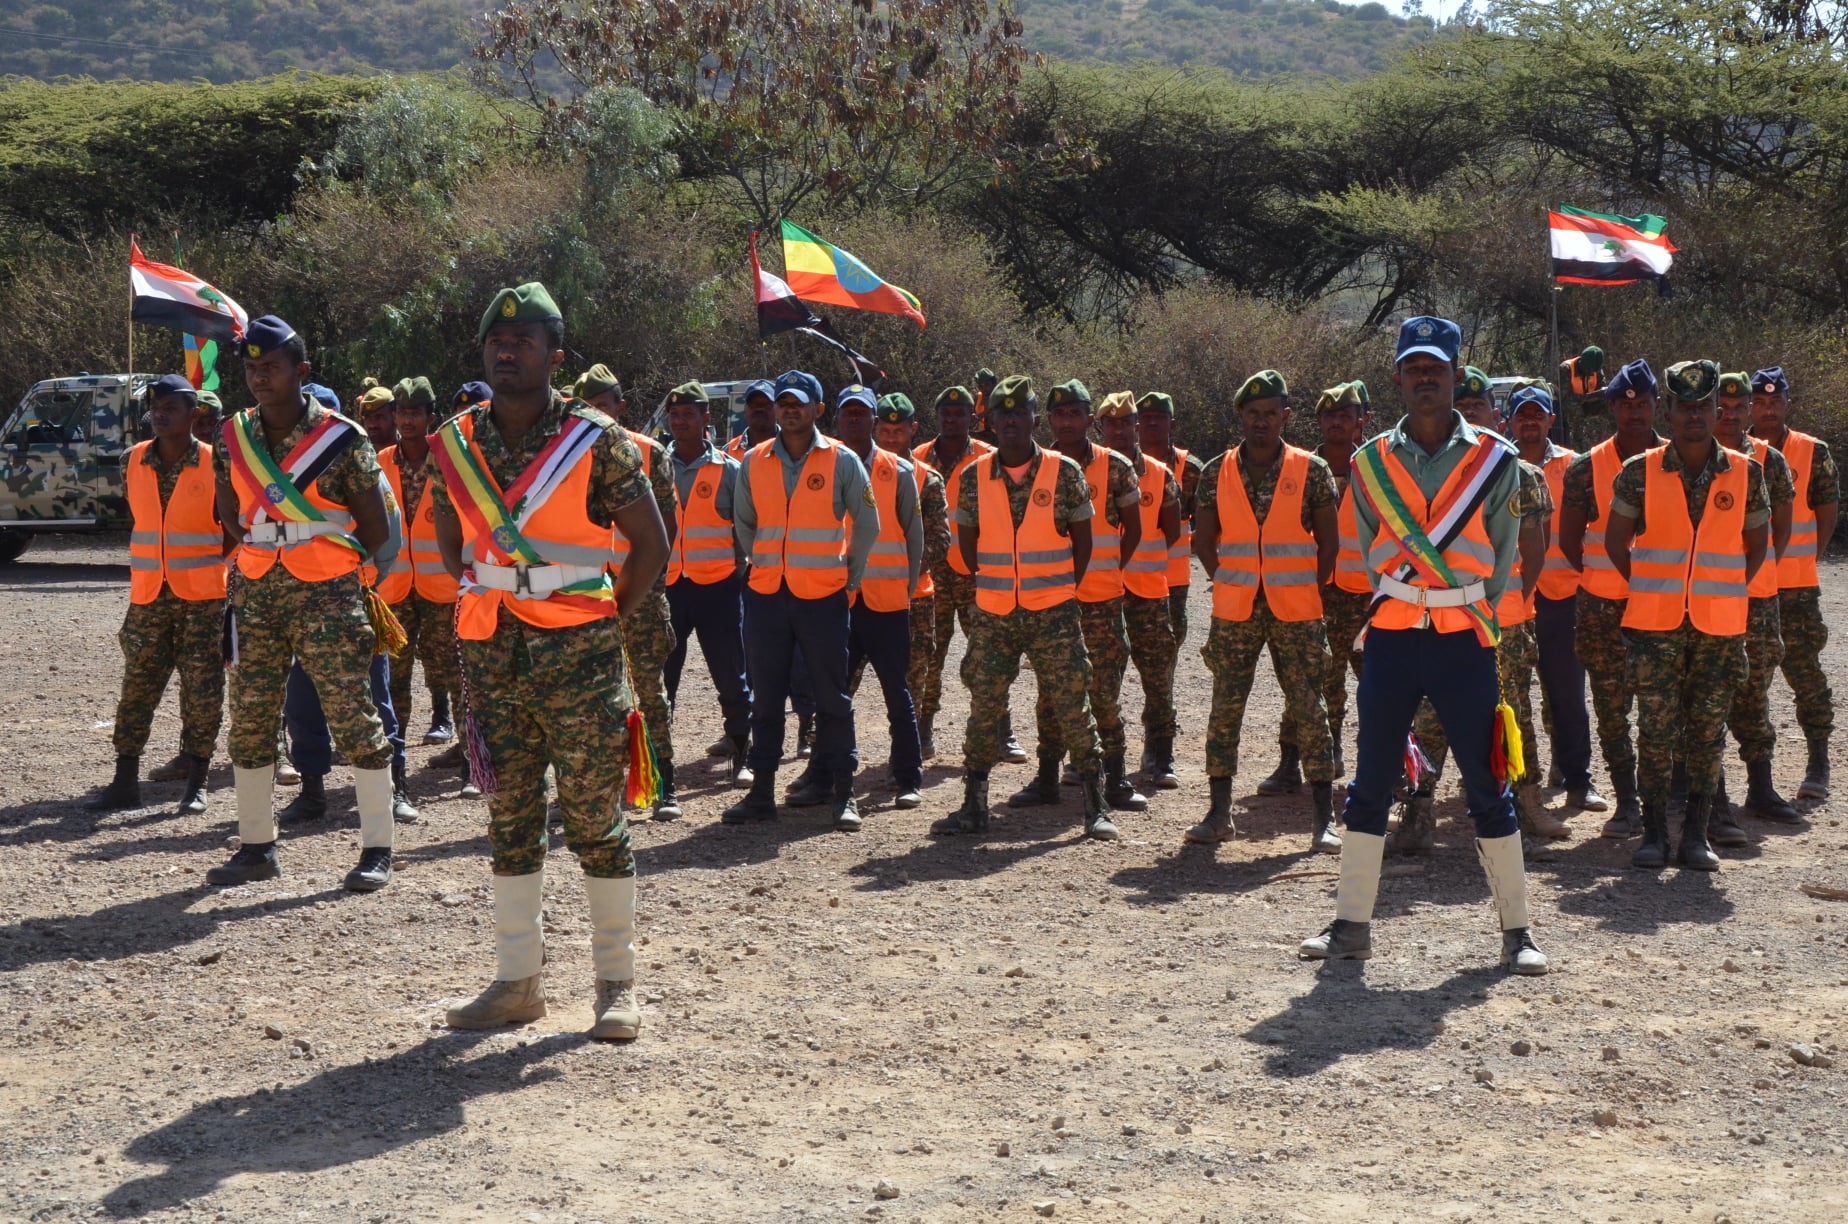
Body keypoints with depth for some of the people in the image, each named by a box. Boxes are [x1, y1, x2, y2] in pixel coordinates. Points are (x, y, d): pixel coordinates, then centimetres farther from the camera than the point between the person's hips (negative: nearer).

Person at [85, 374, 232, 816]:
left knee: (202, 691, 0)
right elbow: (139, 519, 16)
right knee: (137, 688, 5)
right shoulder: (133, 462, 5)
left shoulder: (214, 465, -6)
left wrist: (210, 566, -3)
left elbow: (232, 529, 1)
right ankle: (125, 782, 11)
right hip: (149, 596, 3)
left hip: (202, 597, -3)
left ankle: (195, 785, 9)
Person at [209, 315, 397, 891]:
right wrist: (264, 552, 12)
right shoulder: (233, 438, 6)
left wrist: (327, 561, 4)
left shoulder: (342, 439, -8)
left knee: (353, 714, -4)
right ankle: (256, 846, 20)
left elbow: (377, 529, -2)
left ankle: (377, 849, 3)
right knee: (249, 718, 8)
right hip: (256, 591, 5)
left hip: (326, 593, -5)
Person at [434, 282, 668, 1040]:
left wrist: (607, 619, -1)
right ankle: (517, 979, 19)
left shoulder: (597, 442, -5)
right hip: (490, 652, 4)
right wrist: (478, 598, 10)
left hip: (578, 653, -4)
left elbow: (650, 542, 1)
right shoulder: (454, 444, 7)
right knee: (509, 817, 10)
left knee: (595, 817, 0)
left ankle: (617, 983, 9)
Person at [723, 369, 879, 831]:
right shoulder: (754, 462, 6)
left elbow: (867, 523, 7)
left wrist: (850, 576, 9)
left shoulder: (842, 461, -1)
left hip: (823, 594, -3)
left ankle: (841, 793, 6)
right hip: (765, 594, 3)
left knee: (832, 695, 1)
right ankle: (762, 791, 11)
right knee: (765, 697, 6)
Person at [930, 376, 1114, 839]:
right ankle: (974, 806, 14)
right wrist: (996, 584, 9)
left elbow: (1082, 539, 5)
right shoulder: (973, 478, 2)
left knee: (1072, 706, -2)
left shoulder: (1064, 472, -3)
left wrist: (1060, 591, 4)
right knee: (983, 708, 5)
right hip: (992, 615, 2)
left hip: (1054, 612, -2)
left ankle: (1095, 807, 4)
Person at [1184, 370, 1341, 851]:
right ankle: (1219, 813, 11)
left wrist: (1311, 591, 1)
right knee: (1225, 709, 2)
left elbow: (1328, 540, 5)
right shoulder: (1217, 472, 5)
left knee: (1309, 711, -2)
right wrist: (1231, 582, 5)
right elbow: (1204, 539, 12)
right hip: (1234, 612, 2)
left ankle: (1325, 819, 2)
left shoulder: (1311, 470, 1)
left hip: (1296, 613, -2)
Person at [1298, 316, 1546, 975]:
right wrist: (1409, 607, 10)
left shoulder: (1495, 461, 0)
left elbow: (1499, 560, 5)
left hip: (1463, 639, -2)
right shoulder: (1371, 463, 6)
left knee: (1487, 785, 1)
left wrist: (1462, 613, 7)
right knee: (1370, 783, 5)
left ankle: (1517, 929, 10)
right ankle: (1352, 925, 13)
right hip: (1392, 635, 2)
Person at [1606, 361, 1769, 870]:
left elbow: (1756, 542, 14)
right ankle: (1654, 833, 6)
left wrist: (1726, 593, 6)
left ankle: (1696, 835, 11)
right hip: (1655, 623, -1)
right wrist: (1651, 591, 5)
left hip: (1720, 625, 1)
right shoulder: (1639, 473, 0)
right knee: (1656, 731, -2)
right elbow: (1615, 540, 9)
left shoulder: (1745, 473, 4)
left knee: (1707, 732, 4)